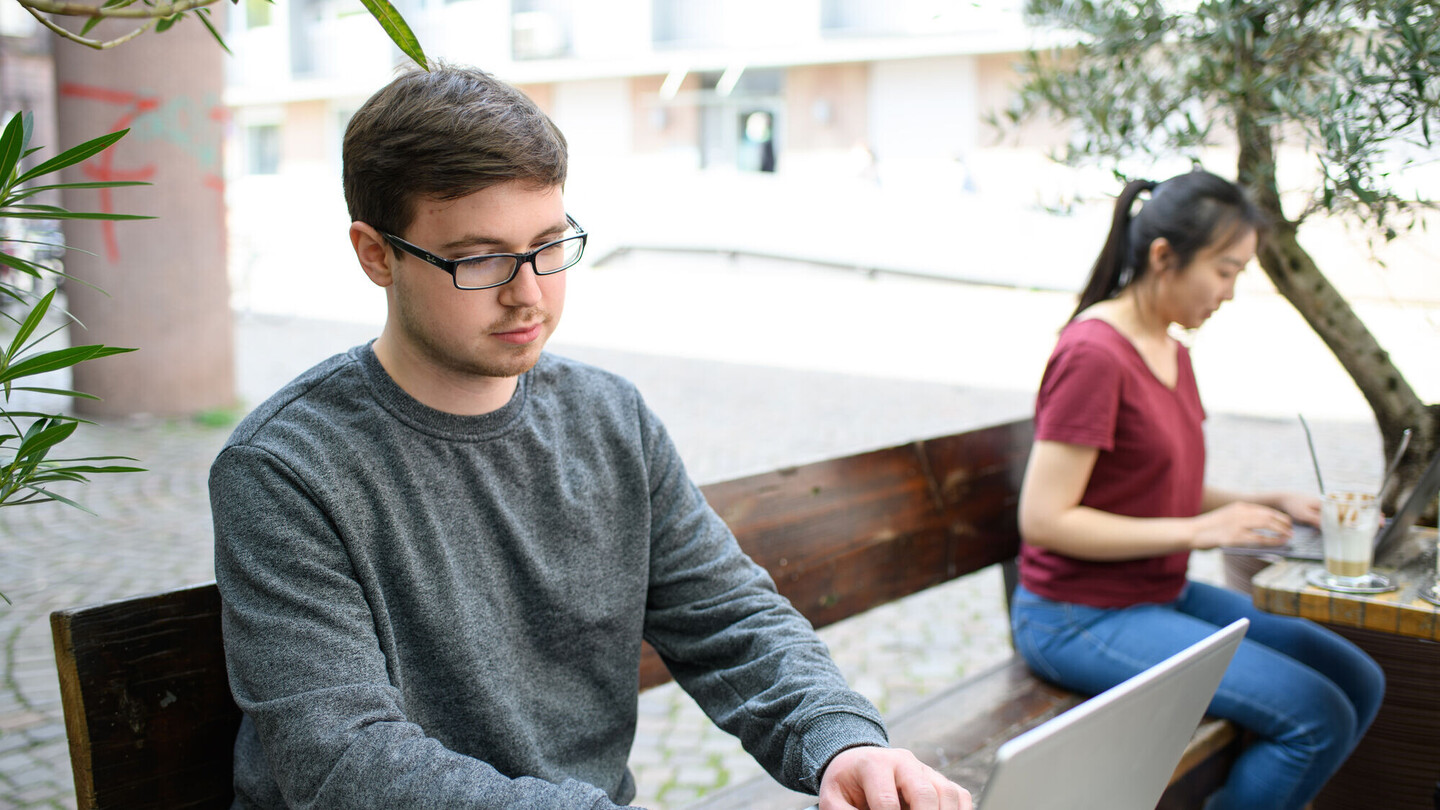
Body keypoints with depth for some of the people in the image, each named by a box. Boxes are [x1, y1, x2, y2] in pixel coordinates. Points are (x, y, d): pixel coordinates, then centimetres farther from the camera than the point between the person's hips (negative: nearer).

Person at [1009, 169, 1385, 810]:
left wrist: (1264, 504, 1)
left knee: (1358, 682, 6)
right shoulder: (1092, 354, -19)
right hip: (1081, 619, -9)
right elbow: (1043, 519, -22)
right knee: (1316, 718, -16)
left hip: (1165, 596, 9)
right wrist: (1199, 530, -20)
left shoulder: (1173, 352, 10)